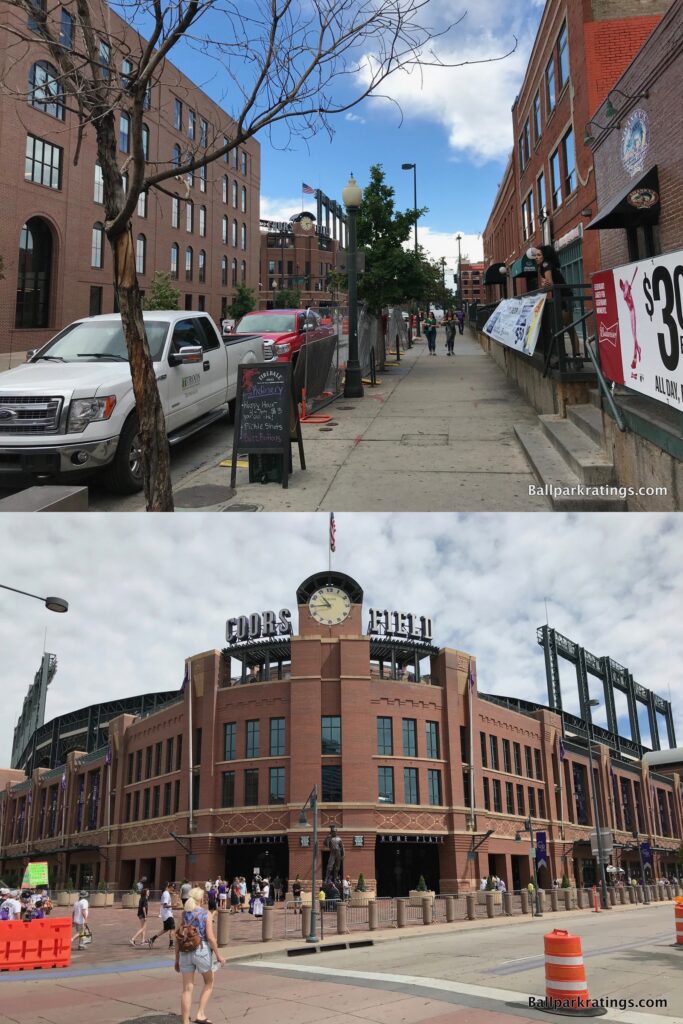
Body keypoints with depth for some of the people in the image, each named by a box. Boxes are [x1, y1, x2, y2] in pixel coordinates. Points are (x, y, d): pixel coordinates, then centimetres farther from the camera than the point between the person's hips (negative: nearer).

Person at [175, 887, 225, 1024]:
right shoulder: (206, 914, -6)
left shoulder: (183, 914, 6)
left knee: (187, 989, 7)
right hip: (202, 951, -4)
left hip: (185, 953, 4)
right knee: (209, 983, 19)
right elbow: (210, 937, -13)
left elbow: (178, 938, 5)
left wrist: (177, 959, 12)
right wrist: (218, 955, -5)